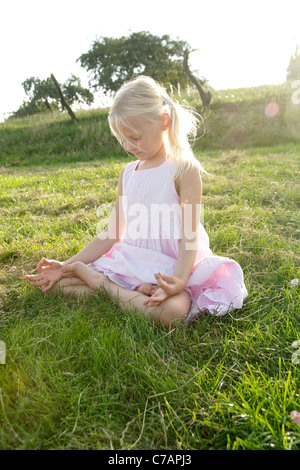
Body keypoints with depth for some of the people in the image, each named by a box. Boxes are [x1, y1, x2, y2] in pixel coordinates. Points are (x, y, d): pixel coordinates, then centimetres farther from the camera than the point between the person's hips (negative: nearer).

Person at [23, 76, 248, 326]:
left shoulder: (184, 170, -9)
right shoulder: (127, 173, 8)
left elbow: (190, 234, -14)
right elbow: (112, 234, 9)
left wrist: (178, 280, -33)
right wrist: (67, 265, 5)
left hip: (172, 265, -4)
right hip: (131, 261, 5)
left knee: (174, 308, -37)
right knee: (60, 282, -5)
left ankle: (101, 284, -14)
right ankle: (134, 292, -11)